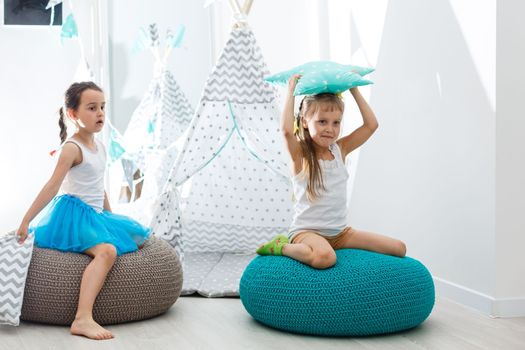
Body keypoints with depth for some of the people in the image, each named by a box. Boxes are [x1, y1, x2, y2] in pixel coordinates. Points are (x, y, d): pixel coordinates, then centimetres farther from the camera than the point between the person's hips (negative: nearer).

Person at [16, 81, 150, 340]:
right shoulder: (72, 148, -13)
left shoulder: (99, 146, 13)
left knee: (138, 238, 15)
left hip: (94, 215, 10)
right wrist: (26, 221, -22)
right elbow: (52, 187, -20)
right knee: (107, 251, -32)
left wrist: (110, 216, 24)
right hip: (73, 214, -10)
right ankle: (82, 319, -45)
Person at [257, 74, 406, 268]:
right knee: (325, 257, -42)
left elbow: (371, 125, 5)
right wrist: (291, 92, -16)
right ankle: (281, 247, -8)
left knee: (399, 249, -2)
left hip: (340, 232, 7)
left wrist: (355, 91, 7)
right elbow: (286, 130, -28)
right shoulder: (300, 153, -8)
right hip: (307, 231, -7)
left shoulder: (340, 149, 8)